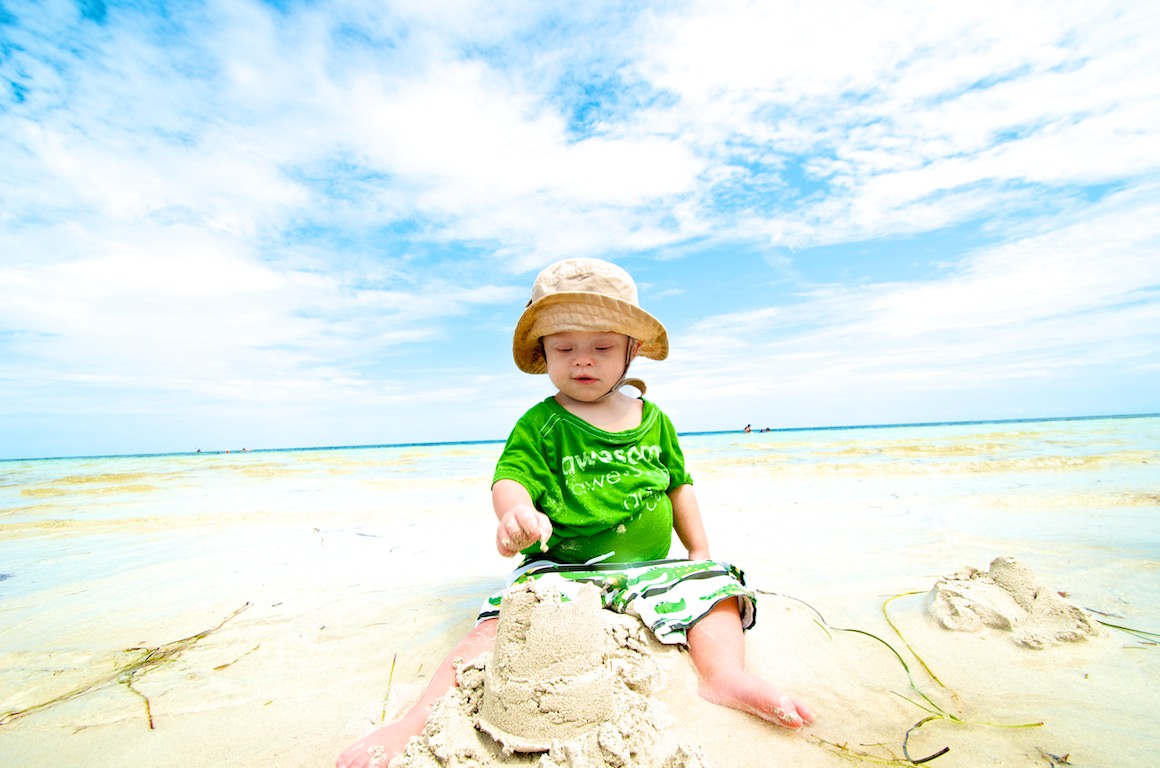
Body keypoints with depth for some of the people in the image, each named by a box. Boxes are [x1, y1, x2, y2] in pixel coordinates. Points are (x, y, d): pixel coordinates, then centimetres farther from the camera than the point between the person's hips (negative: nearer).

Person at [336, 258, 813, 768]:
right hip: (562, 567, -3)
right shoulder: (539, 425, -3)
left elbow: (678, 486, 17)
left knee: (713, 585, -11)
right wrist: (516, 512, -39)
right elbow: (511, 478, -15)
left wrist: (700, 551, 17)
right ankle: (426, 714, -19)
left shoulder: (654, 420, 9)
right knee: (505, 623, -24)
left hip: (652, 567, 4)